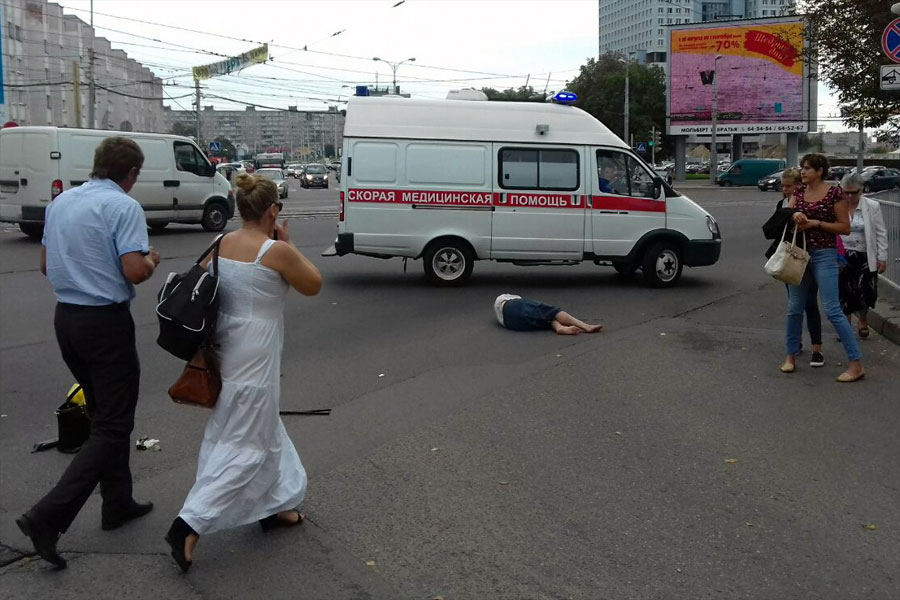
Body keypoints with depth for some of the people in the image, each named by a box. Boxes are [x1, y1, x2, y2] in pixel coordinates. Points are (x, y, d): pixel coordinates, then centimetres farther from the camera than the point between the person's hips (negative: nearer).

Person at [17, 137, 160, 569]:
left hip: (66, 318, 8)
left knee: (103, 415, 19)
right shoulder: (123, 206, -13)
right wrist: (151, 260, -1)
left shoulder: (60, 202, 11)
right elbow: (135, 271, -21)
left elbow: (46, 265, 18)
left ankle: (117, 503, 28)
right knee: (113, 426, -2)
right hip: (106, 321, -8)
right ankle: (48, 516, -10)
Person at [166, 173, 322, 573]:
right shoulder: (276, 251, -18)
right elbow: (313, 285, -2)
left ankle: (274, 506, 36)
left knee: (264, 432, 23)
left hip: (227, 348, 8)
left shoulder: (223, 243, 2)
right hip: (254, 358, -8)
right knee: (245, 446, 0)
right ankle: (189, 524, -5)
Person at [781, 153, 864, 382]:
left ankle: (856, 364, -4)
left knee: (832, 310, -9)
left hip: (824, 255, -6)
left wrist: (815, 222, -16)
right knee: (795, 308, 11)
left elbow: (845, 227, -7)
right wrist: (794, 216, -20)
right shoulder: (799, 191, 7)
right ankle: (791, 356, 24)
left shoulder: (834, 193, -8)